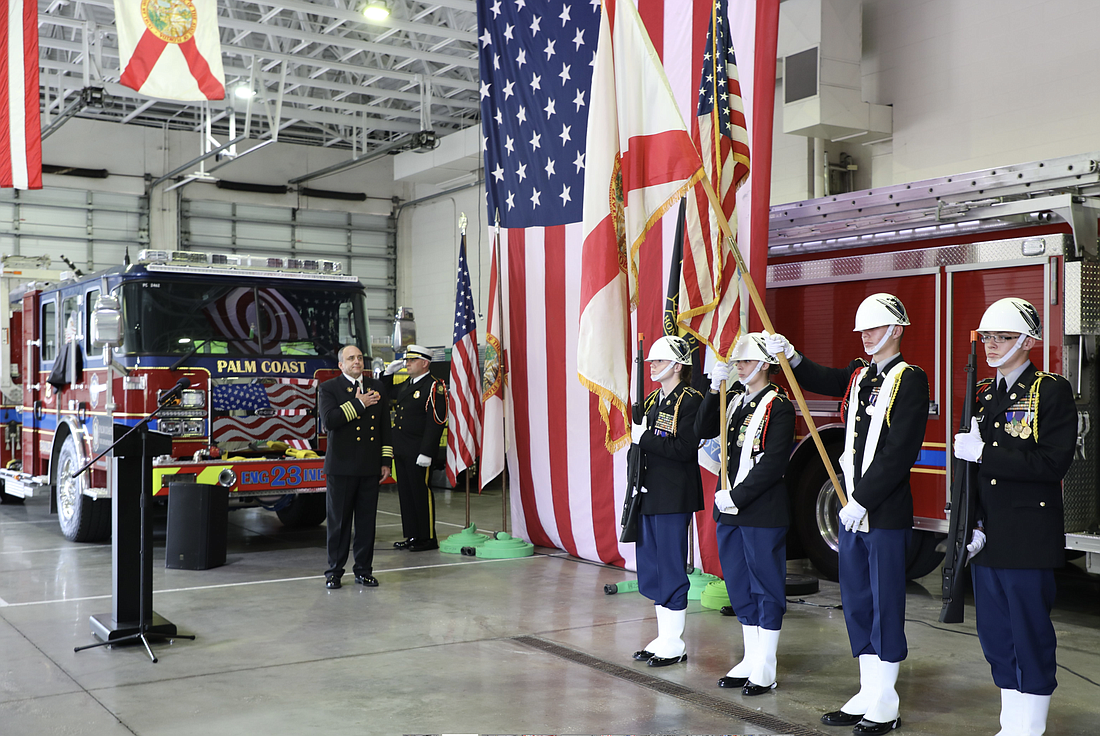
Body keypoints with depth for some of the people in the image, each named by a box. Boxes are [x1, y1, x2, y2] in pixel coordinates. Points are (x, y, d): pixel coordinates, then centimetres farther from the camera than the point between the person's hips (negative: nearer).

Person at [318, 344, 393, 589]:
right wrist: (359, 404, -15)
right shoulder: (329, 388, 0)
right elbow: (329, 420, -17)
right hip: (342, 467, -3)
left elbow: (385, 426, 13)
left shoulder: (375, 387, 12)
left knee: (367, 520, 6)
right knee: (339, 520, 3)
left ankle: (363, 569, 16)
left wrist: (386, 461, 8)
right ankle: (334, 571, 12)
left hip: (370, 467, 4)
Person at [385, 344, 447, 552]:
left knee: (421, 493, -2)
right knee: (406, 493, 12)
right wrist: (388, 373, 16)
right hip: (401, 452, 8)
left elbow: (435, 423, -17)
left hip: (418, 452, -8)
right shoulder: (405, 385, 16)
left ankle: (428, 538, 7)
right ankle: (412, 535, 20)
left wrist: (426, 453, -21)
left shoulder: (434, 387, -11)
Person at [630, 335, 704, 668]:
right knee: (652, 569, 13)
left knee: (672, 569, -2)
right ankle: (664, 637, 24)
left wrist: (645, 438, -18)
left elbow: (683, 448, -21)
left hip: (675, 498, -9)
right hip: (649, 495, 9)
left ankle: (675, 644, 8)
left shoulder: (690, 401, -11)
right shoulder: (652, 400, 15)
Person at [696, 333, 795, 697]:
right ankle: (751, 660, 25)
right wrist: (714, 390, -6)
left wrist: (736, 496, -17)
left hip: (763, 514, -8)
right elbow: (704, 431, 4)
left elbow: (772, 464, -17)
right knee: (740, 588, 14)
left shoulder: (778, 406, -10)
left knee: (767, 588, 2)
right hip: (731, 513, 8)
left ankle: (765, 669, 10)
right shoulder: (735, 401, 14)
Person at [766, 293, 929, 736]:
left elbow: (899, 452, -17)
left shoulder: (910, 380, -10)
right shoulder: (859, 374, 15)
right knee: (856, 600, 12)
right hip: (853, 509, 8)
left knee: (885, 602, 0)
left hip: (886, 513, -8)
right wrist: (791, 357, -9)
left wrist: (863, 500, -18)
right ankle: (869, 693, 23)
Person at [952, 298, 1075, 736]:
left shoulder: (1052, 391, -5)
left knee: (1031, 634, 1)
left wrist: (984, 453, -18)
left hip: (1029, 539, -6)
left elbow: (1052, 463, -16)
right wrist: (972, 525, 4)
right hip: (988, 536, 6)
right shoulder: (983, 395, 14)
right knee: (995, 634, 12)